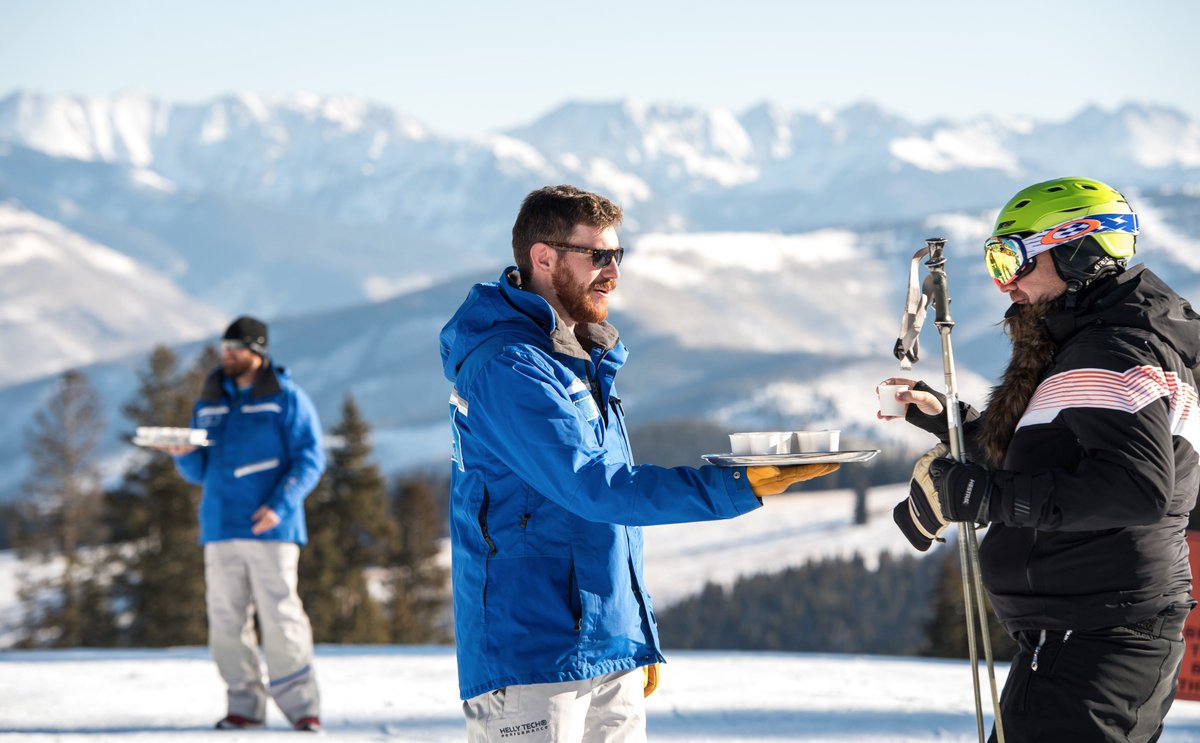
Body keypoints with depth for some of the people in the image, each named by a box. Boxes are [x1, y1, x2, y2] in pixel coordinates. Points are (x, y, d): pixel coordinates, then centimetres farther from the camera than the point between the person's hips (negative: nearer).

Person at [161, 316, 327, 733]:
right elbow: (198, 472, 18)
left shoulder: (286, 399, 2)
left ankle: (301, 707, -5)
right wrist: (183, 454, -6)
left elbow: (309, 459, -4)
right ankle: (244, 705, 9)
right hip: (220, 527, 5)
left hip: (269, 527, -5)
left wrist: (281, 506, -16)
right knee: (226, 621, 2)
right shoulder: (209, 403, 17)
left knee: (280, 617, -10)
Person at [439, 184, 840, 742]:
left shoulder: (584, 359, 17)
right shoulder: (507, 367, -15)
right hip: (528, 656, -9)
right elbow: (596, 487, -23)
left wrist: (639, 637, 22)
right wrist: (738, 487, -26)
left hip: (612, 652, 9)